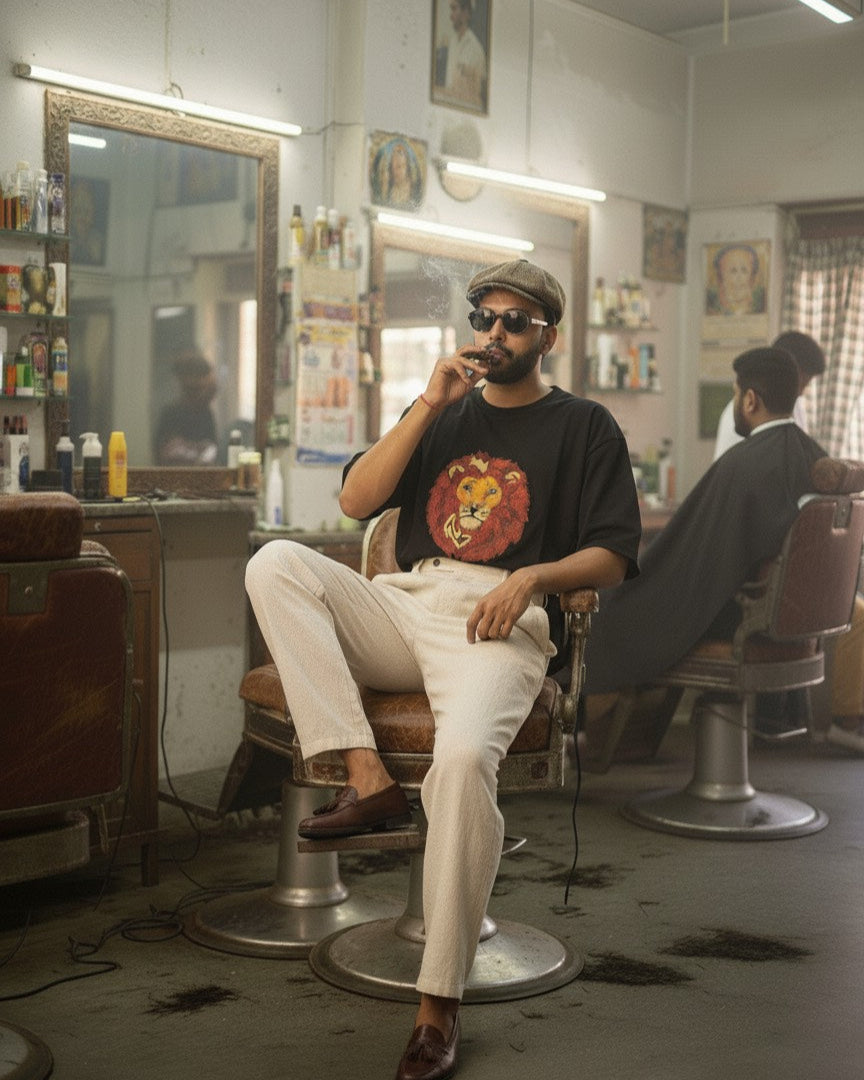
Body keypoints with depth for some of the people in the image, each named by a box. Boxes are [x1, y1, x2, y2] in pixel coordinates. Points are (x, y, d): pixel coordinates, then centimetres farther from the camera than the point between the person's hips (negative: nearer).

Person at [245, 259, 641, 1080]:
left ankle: (439, 1005, -23)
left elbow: (612, 557, 5)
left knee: (463, 757, -35)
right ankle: (366, 778, -26)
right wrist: (429, 406, 2)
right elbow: (355, 501, 9)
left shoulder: (584, 427, 14)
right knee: (276, 562, -21)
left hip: (498, 622, -5)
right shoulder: (444, 412, 25)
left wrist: (533, 577, -15)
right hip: (403, 608, 5)